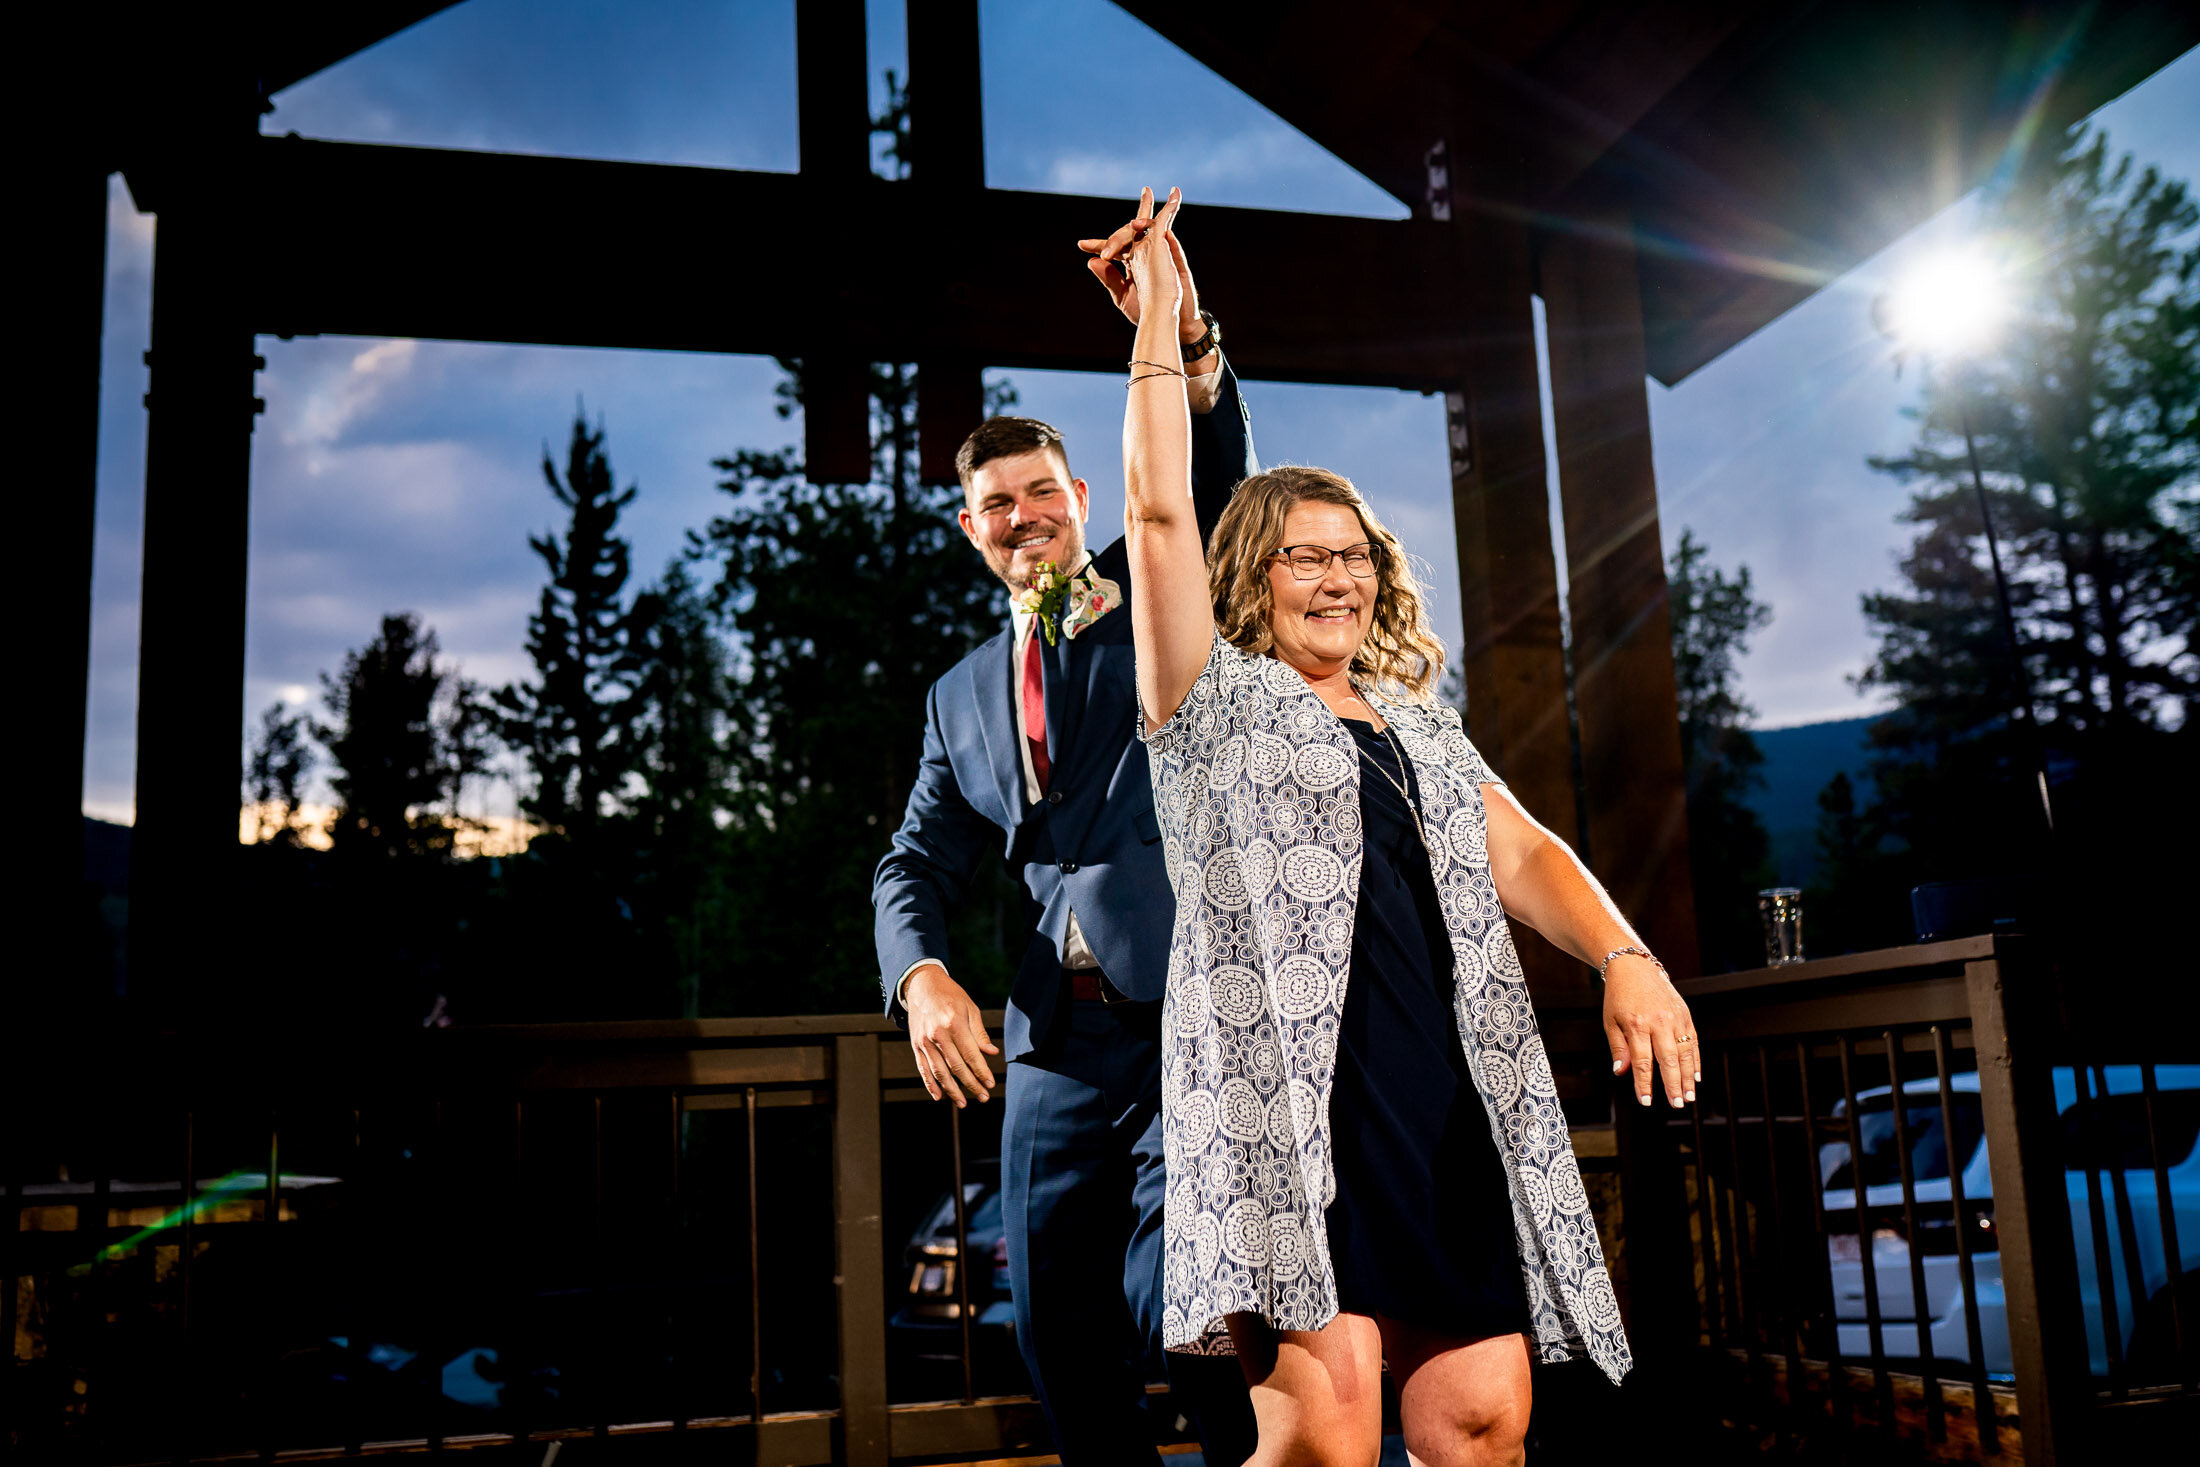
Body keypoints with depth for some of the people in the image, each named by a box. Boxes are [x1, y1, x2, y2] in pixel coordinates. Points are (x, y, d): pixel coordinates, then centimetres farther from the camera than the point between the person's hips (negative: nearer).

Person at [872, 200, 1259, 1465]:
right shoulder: (963, 696, 18)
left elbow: (1222, 484, -9)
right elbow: (918, 865, 13)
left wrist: (1187, 344, -28)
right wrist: (922, 975, -8)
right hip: (1057, 1047, 5)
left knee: (1173, 1304, -18)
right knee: (1063, 1344, 7)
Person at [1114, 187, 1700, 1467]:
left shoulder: (1425, 727, 25)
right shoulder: (1216, 701, 11)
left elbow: (1521, 854, 14)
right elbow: (1160, 514, 1)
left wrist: (1625, 957, -4)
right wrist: (1160, 320, 2)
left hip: (1450, 1108, 5)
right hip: (1286, 1090, -5)